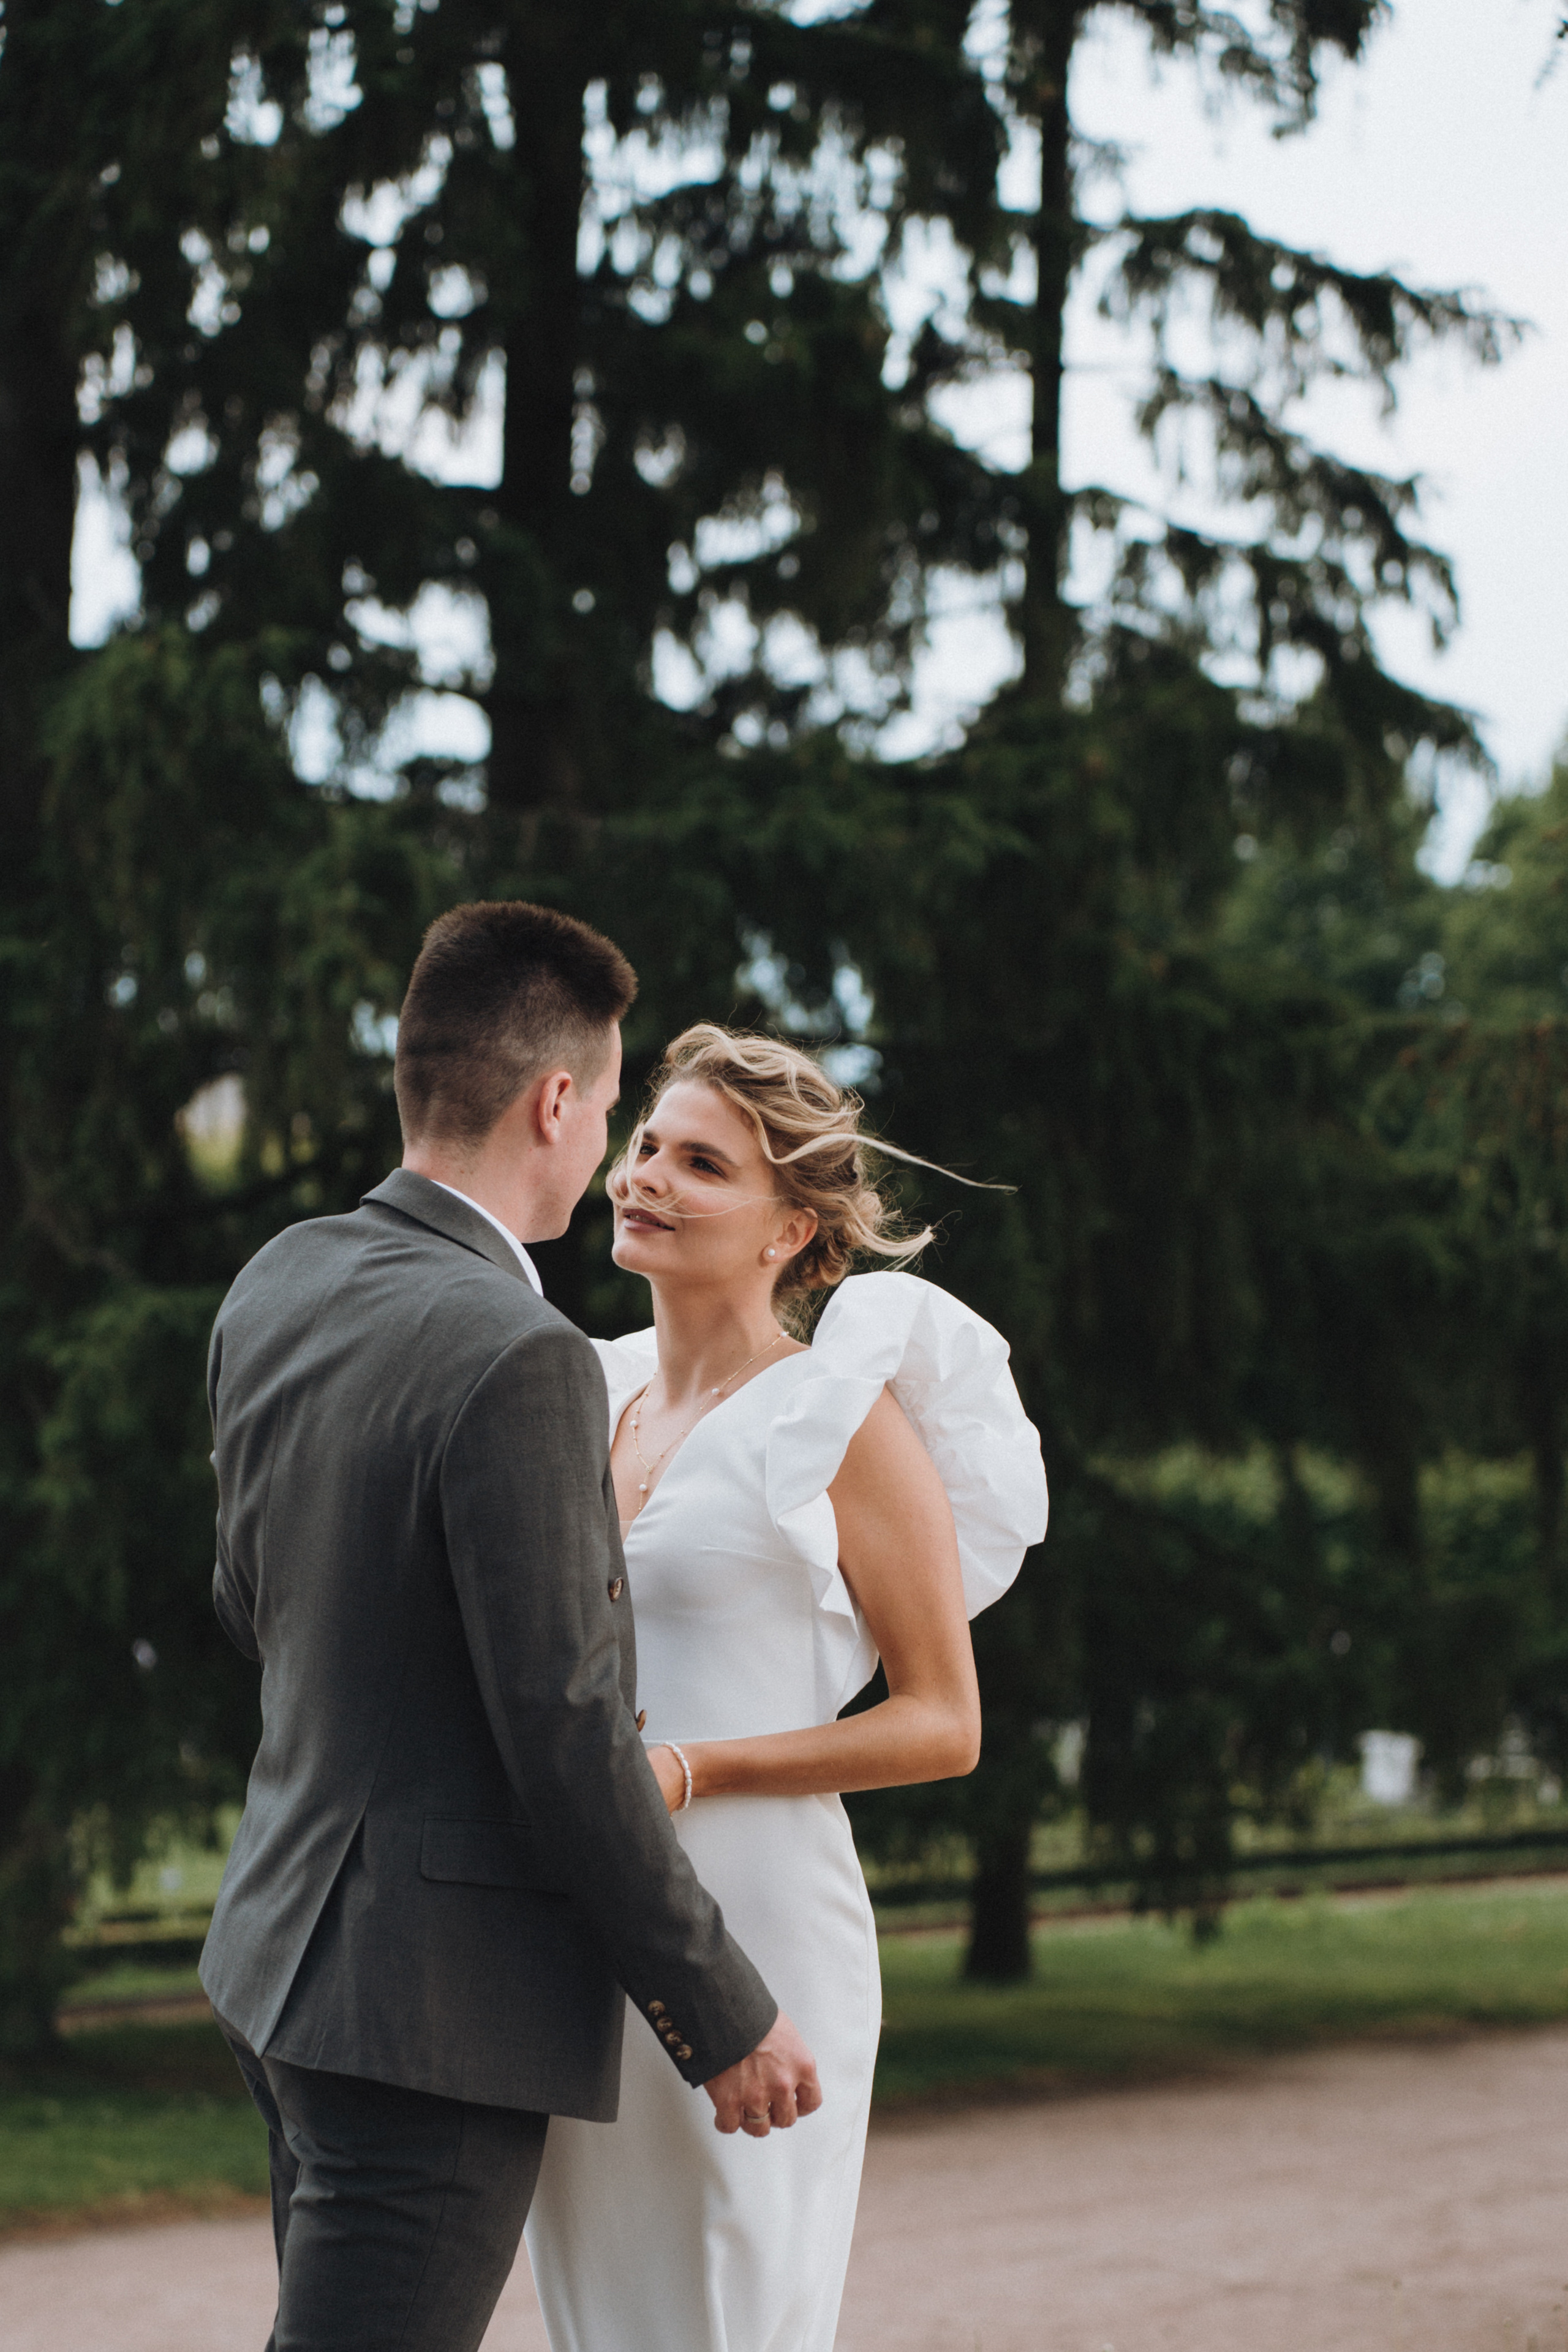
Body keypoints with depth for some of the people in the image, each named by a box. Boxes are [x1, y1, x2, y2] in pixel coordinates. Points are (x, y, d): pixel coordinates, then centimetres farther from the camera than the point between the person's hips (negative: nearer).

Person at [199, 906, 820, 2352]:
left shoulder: (276, 1289, 4)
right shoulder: (516, 1361, -22)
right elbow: (570, 1735, -20)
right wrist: (724, 2017, -11)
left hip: (288, 1946, 9)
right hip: (440, 2002, -9)